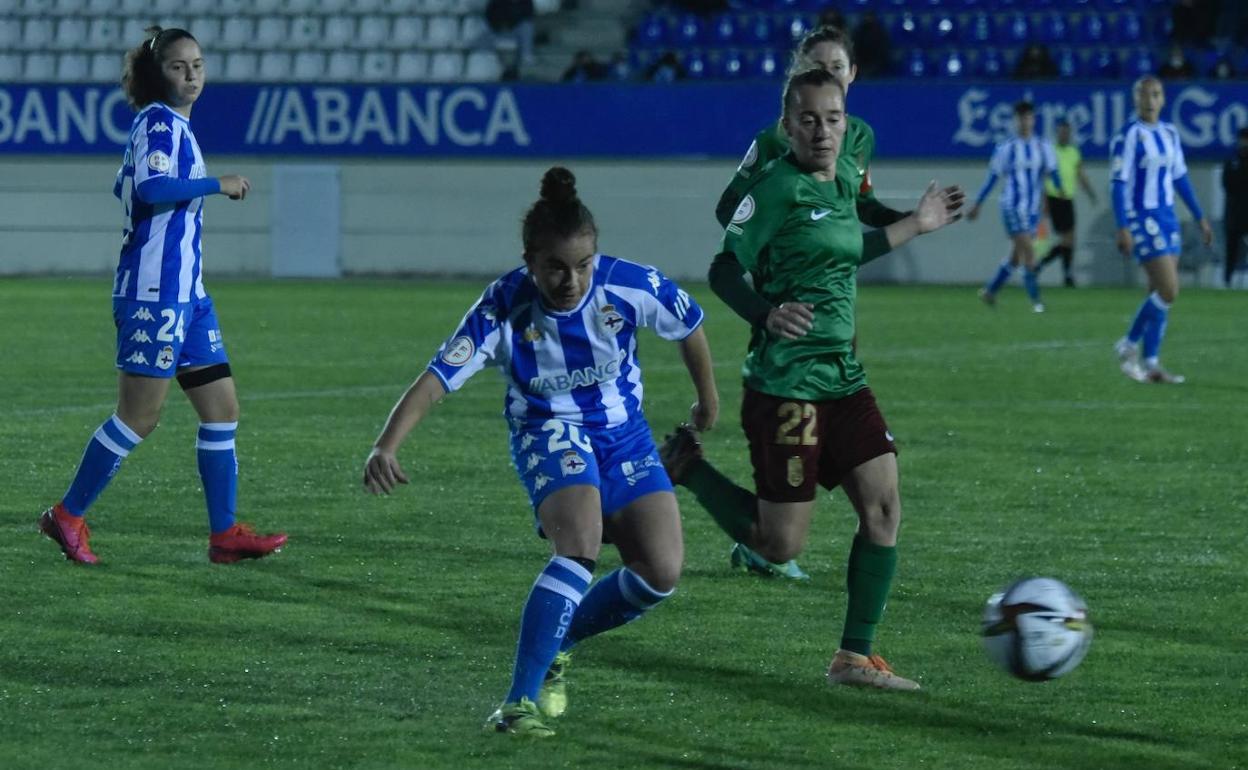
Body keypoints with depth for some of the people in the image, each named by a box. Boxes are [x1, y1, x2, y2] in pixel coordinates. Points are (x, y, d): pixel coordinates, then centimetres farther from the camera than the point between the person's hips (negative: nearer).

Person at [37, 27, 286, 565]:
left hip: (185, 292, 10)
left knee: (222, 407, 6)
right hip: (154, 292, -10)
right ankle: (68, 517, 5)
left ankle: (224, 534, 8)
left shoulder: (172, 125, 17)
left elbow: (124, 187, 30)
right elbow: (151, 188, -28)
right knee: (140, 417, -7)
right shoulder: (159, 122, -11)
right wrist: (216, 185, -19)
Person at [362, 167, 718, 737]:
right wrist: (387, 445, -47)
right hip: (548, 431, -4)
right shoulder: (505, 307, -25)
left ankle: (553, 646, 18)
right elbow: (437, 379, -31)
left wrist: (708, 401, 17)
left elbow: (689, 327, 0)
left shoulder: (629, 286, -21)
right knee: (581, 543, -31)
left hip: (623, 432, 4)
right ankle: (519, 702, -31)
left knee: (660, 574, -9)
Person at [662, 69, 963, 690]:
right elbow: (724, 269, -15)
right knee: (779, 546, -3)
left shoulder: (843, 189, 12)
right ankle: (686, 465, 20)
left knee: (884, 506, -4)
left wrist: (915, 226, 36)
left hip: (843, 377, 8)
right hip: (784, 382, -8)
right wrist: (768, 315, -34)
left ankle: (856, 657, 4)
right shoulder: (777, 188, -12)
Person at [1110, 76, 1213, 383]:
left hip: (1166, 218, 7)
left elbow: (1180, 177, 18)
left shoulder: (1169, 133, 10)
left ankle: (1151, 365, 10)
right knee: (1168, 290, -13)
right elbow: (1118, 183, -15)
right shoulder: (1129, 135, -12)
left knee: (1160, 294, 6)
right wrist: (1122, 228, -21)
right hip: (1141, 218, -7)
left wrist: (1200, 217, 17)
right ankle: (1129, 344, 5)